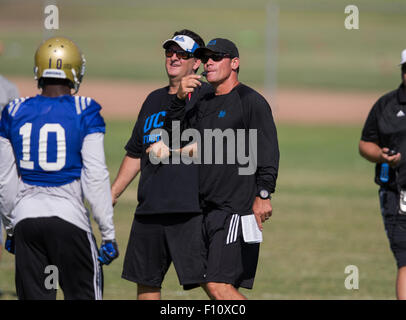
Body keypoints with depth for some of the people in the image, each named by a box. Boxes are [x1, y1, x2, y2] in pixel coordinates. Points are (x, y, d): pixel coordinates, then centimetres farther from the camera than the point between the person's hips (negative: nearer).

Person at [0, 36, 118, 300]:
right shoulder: (84, 113, -6)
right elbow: (95, 179, -8)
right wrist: (108, 234, -3)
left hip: (26, 218, 4)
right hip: (68, 218, -3)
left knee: (35, 296, 8)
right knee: (83, 294, 5)